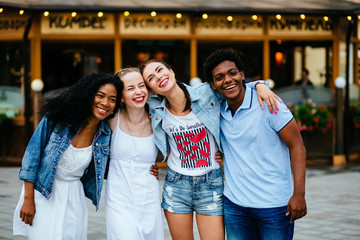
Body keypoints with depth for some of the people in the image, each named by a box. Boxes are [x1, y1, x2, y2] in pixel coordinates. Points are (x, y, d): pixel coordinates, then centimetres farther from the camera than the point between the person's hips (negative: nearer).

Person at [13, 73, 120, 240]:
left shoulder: (106, 134, -5)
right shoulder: (58, 118, -14)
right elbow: (32, 154, -9)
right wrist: (28, 199, -10)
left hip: (74, 199, 3)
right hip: (42, 194, -3)